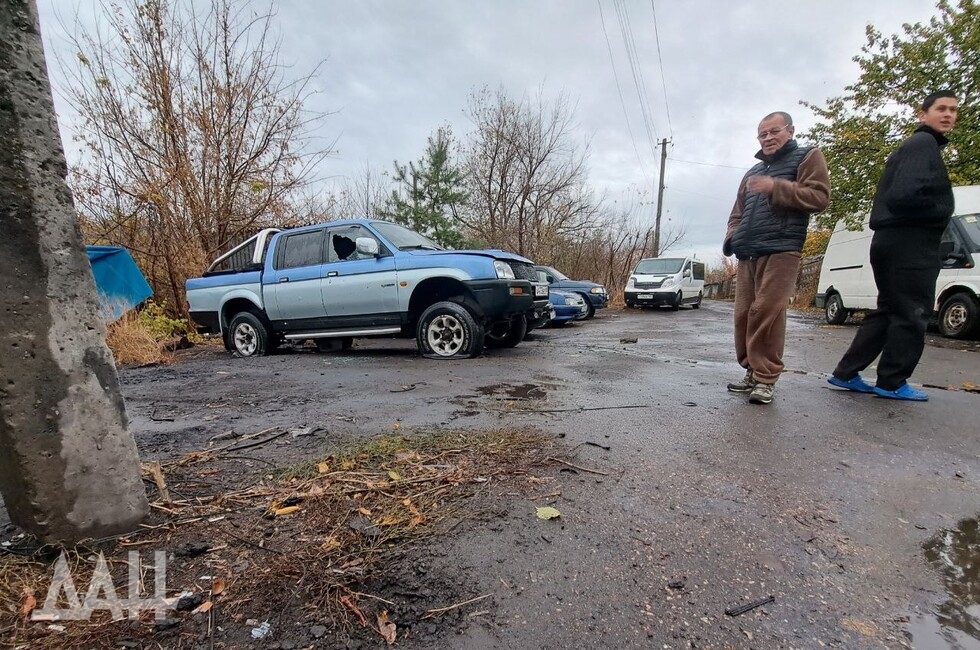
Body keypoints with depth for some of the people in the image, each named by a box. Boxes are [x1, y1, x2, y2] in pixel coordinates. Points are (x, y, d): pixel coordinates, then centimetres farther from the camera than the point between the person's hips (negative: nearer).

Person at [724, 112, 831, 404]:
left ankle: (766, 378, -8)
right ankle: (752, 372, 10)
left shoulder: (807, 157, 10)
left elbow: (819, 197, -4)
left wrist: (775, 187, -15)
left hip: (780, 251, -6)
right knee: (744, 314, 1)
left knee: (767, 313, -15)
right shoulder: (753, 172, 29)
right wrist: (732, 237, 8)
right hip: (748, 254, 6)